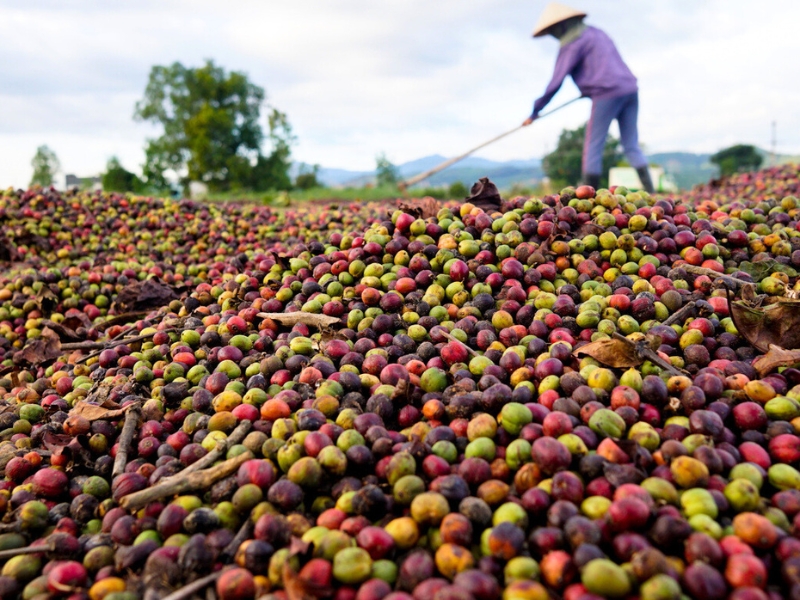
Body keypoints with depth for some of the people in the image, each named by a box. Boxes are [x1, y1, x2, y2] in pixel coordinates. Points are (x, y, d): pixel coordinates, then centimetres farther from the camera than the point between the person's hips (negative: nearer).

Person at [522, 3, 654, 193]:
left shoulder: (572, 43, -3)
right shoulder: (594, 32, 23)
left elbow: (556, 82, -5)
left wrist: (535, 111, 0)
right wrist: (589, 89, 42)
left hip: (607, 93, -8)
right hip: (630, 89, 8)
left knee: (593, 147, -1)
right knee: (632, 146, 9)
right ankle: (649, 192, 3)